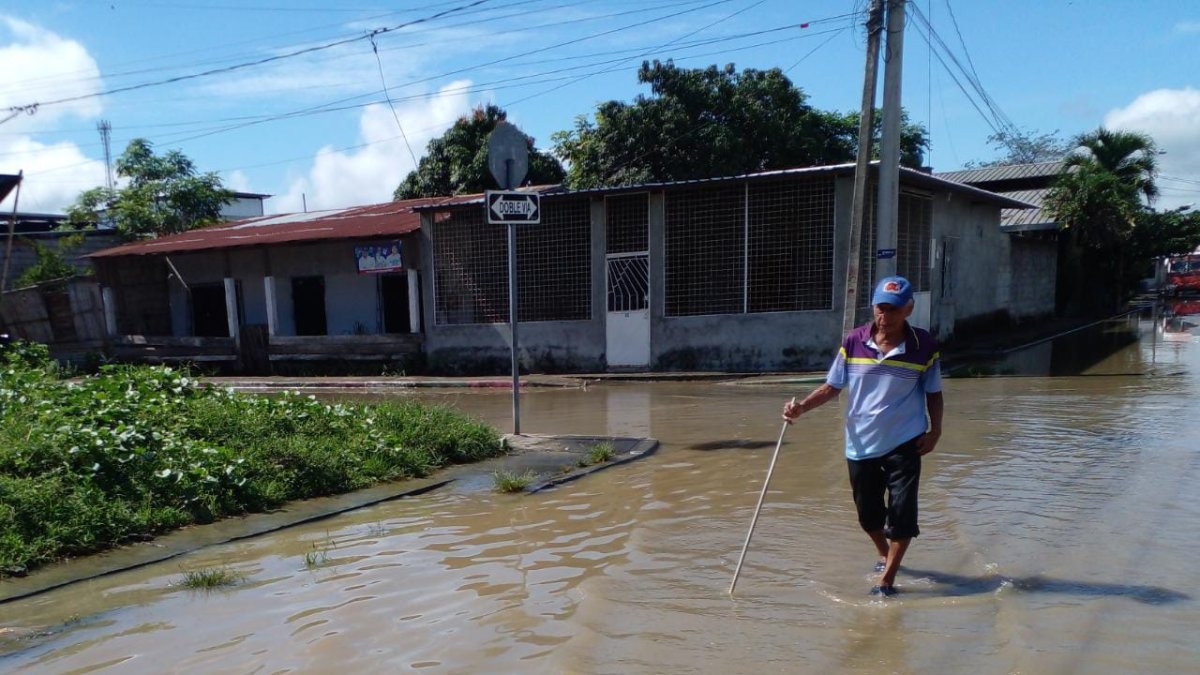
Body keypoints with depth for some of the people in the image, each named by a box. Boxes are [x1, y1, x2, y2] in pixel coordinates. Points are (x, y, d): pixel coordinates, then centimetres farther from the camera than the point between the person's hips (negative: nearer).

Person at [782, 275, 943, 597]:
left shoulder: (925, 347, -9)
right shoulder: (854, 342, -6)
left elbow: (933, 394, 2)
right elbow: (832, 387, 0)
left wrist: (935, 430, -10)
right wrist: (801, 407, -14)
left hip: (904, 444, -2)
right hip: (861, 444, 2)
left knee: (901, 513, -5)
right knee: (867, 512, 16)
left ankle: (887, 580, 10)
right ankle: (884, 555, 45)